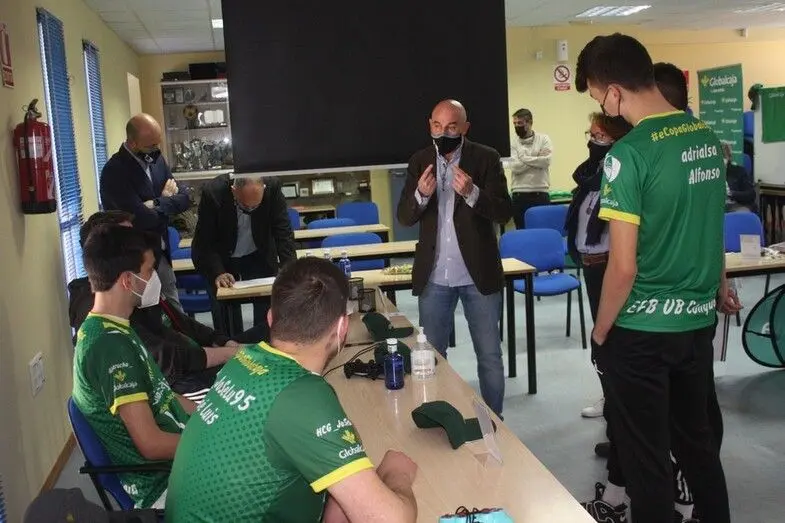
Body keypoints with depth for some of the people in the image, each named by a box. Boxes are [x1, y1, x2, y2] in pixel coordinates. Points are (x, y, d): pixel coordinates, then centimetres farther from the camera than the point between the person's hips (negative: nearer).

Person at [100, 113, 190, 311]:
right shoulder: (114, 172, -20)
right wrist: (166, 202, -9)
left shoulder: (156, 159, 4)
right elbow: (143, 219, -27)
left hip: (160, 252, 7)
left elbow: (184, 198, 0)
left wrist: (157, 203, -17)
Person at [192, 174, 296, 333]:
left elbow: (283, 232, -19)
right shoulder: (213, 193, -27)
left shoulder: (273, 187, -23)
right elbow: (203, 243, -21)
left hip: (260, 256, 1)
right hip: (222, 260, -1)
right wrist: (217, 272, -34)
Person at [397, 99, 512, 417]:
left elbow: (504, 212, -12)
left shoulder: (486, 158, -5)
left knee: (490, 357, 7)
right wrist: (421, 195, -21)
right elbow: (404, 217, 0)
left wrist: (472, 192, -30)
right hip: (433, 277, 3)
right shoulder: (419, 162, 4)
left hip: (478, 275, -2)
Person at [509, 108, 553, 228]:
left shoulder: (543, 139, 5)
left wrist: (524, 158, -8)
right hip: (519, 195, 0)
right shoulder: (512, 142, 4)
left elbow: (546, 160, -11)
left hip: (540, 194, 0)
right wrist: (537, 160, -9)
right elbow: (515, 167, -9)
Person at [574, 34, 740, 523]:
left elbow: (624, 267, -20)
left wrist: (600, 332, -6)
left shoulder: (629, 154, -20)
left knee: (647, 457, 9)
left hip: (642, 331, -7)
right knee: (698, 441, 22)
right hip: (699, 320, 7)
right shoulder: (708, 136, 3)